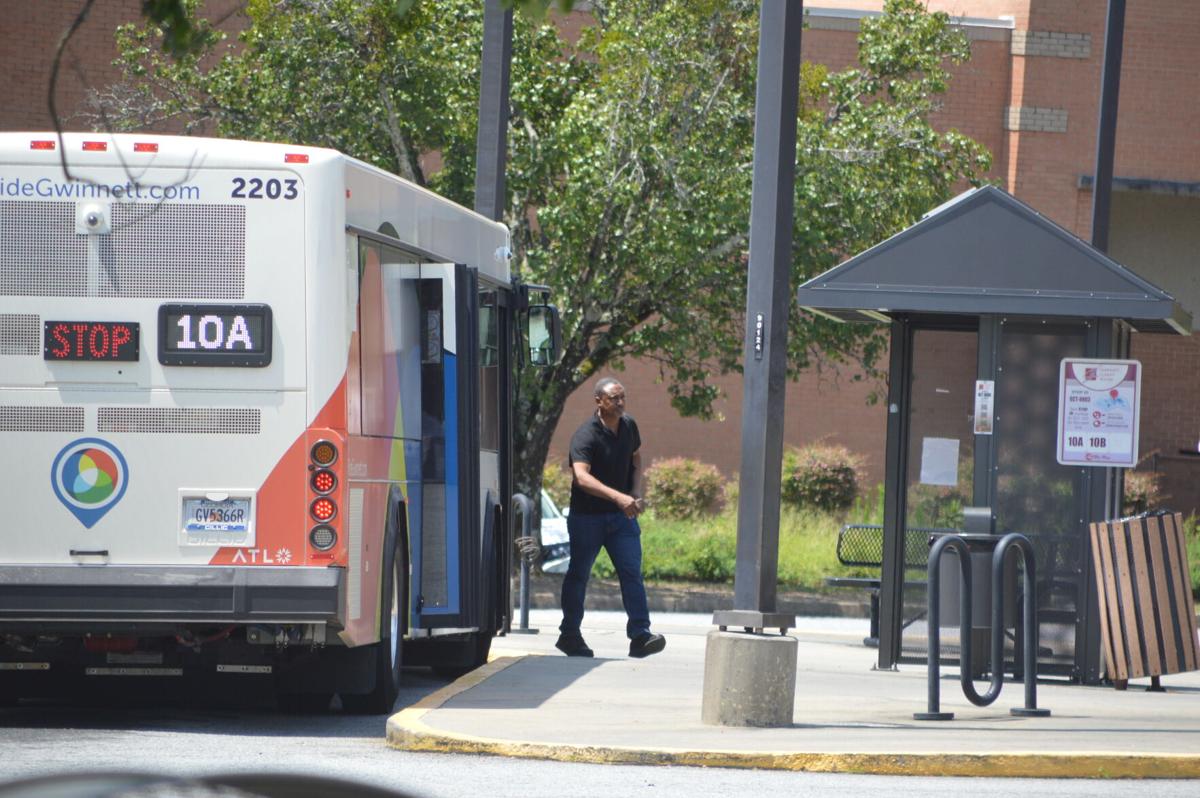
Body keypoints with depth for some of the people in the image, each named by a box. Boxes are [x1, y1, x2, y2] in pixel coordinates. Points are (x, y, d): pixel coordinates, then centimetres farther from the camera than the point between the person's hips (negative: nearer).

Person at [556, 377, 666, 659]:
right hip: (587, 516, -5)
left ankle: (640, 634, -12)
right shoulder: (586, 436, -20)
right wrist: (618, 497, -48)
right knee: (578, 574, 8)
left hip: (622, 514, 5)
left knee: (632, 571, -7)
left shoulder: (629, 426, 3)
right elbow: (582, 477, -36)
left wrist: (637, 493, 5)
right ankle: (570, 634, 21)